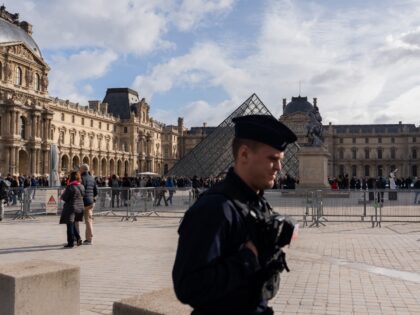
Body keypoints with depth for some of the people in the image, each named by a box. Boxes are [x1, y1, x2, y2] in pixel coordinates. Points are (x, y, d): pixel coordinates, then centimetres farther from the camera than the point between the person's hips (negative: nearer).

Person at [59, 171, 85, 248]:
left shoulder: (70, 187, -17)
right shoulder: (82, 187, 4)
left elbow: (64, 198, -13)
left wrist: (62, 196, 9)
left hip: (71, 208, -7)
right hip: (80, 208, 7)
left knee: (70, 225, 3)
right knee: (73, 224, 22)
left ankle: (71, 243, 6)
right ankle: (78, 238, 10)